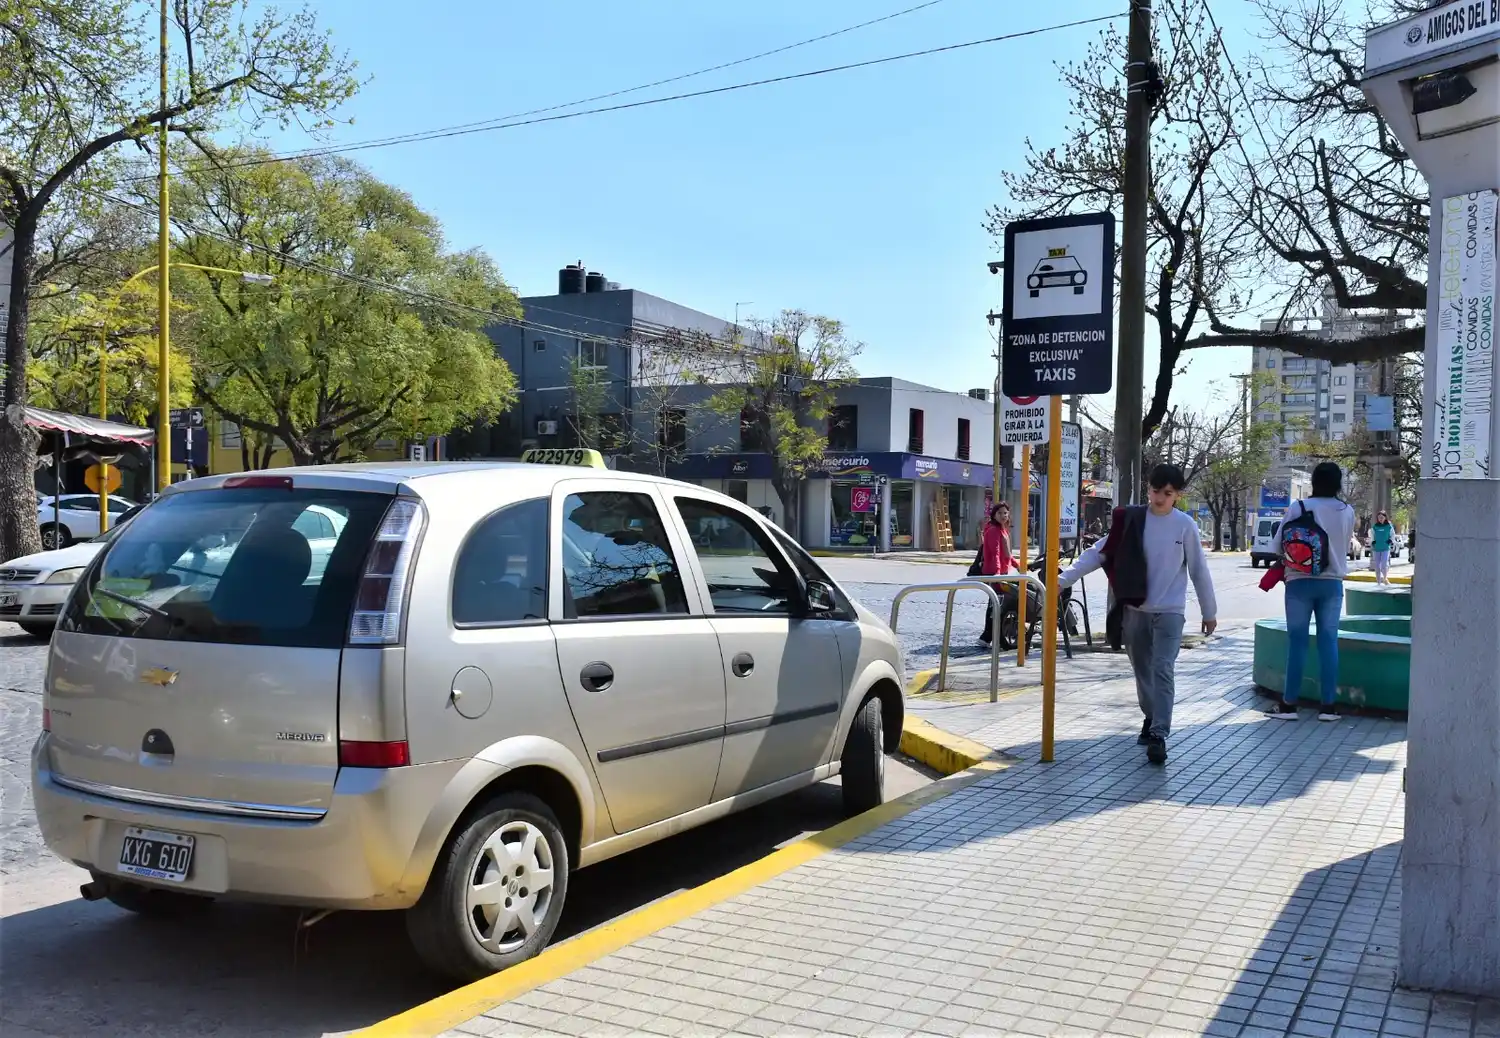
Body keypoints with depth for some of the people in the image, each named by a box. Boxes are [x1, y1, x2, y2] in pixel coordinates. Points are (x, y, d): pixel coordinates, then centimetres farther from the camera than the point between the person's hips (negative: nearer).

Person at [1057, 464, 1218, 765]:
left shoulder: (1185, 525, -5)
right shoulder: (1130, 520, -2)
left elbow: (1199, 570, 3)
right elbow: (1098, 553, -1)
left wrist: (1209, 611, 8)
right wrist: (1064, 578, -9)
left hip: (1169, 611, -2)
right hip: (1135, 610, 3)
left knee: (1163, 670, -13)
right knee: (1142, 669, 14)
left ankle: (1159, 735, -14)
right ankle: (1151, 717, 35)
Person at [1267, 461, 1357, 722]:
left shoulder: (1299, 507, -9)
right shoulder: (1347, 512, 0)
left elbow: (1279, 545, -4)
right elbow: (1346, 542, 14)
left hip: (1300, 581, -2)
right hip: (1332, 582, 2)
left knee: (1297, 641, 2)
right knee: (1329, 641, 6)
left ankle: (1289, 704, 5)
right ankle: (1328, 705, 7)